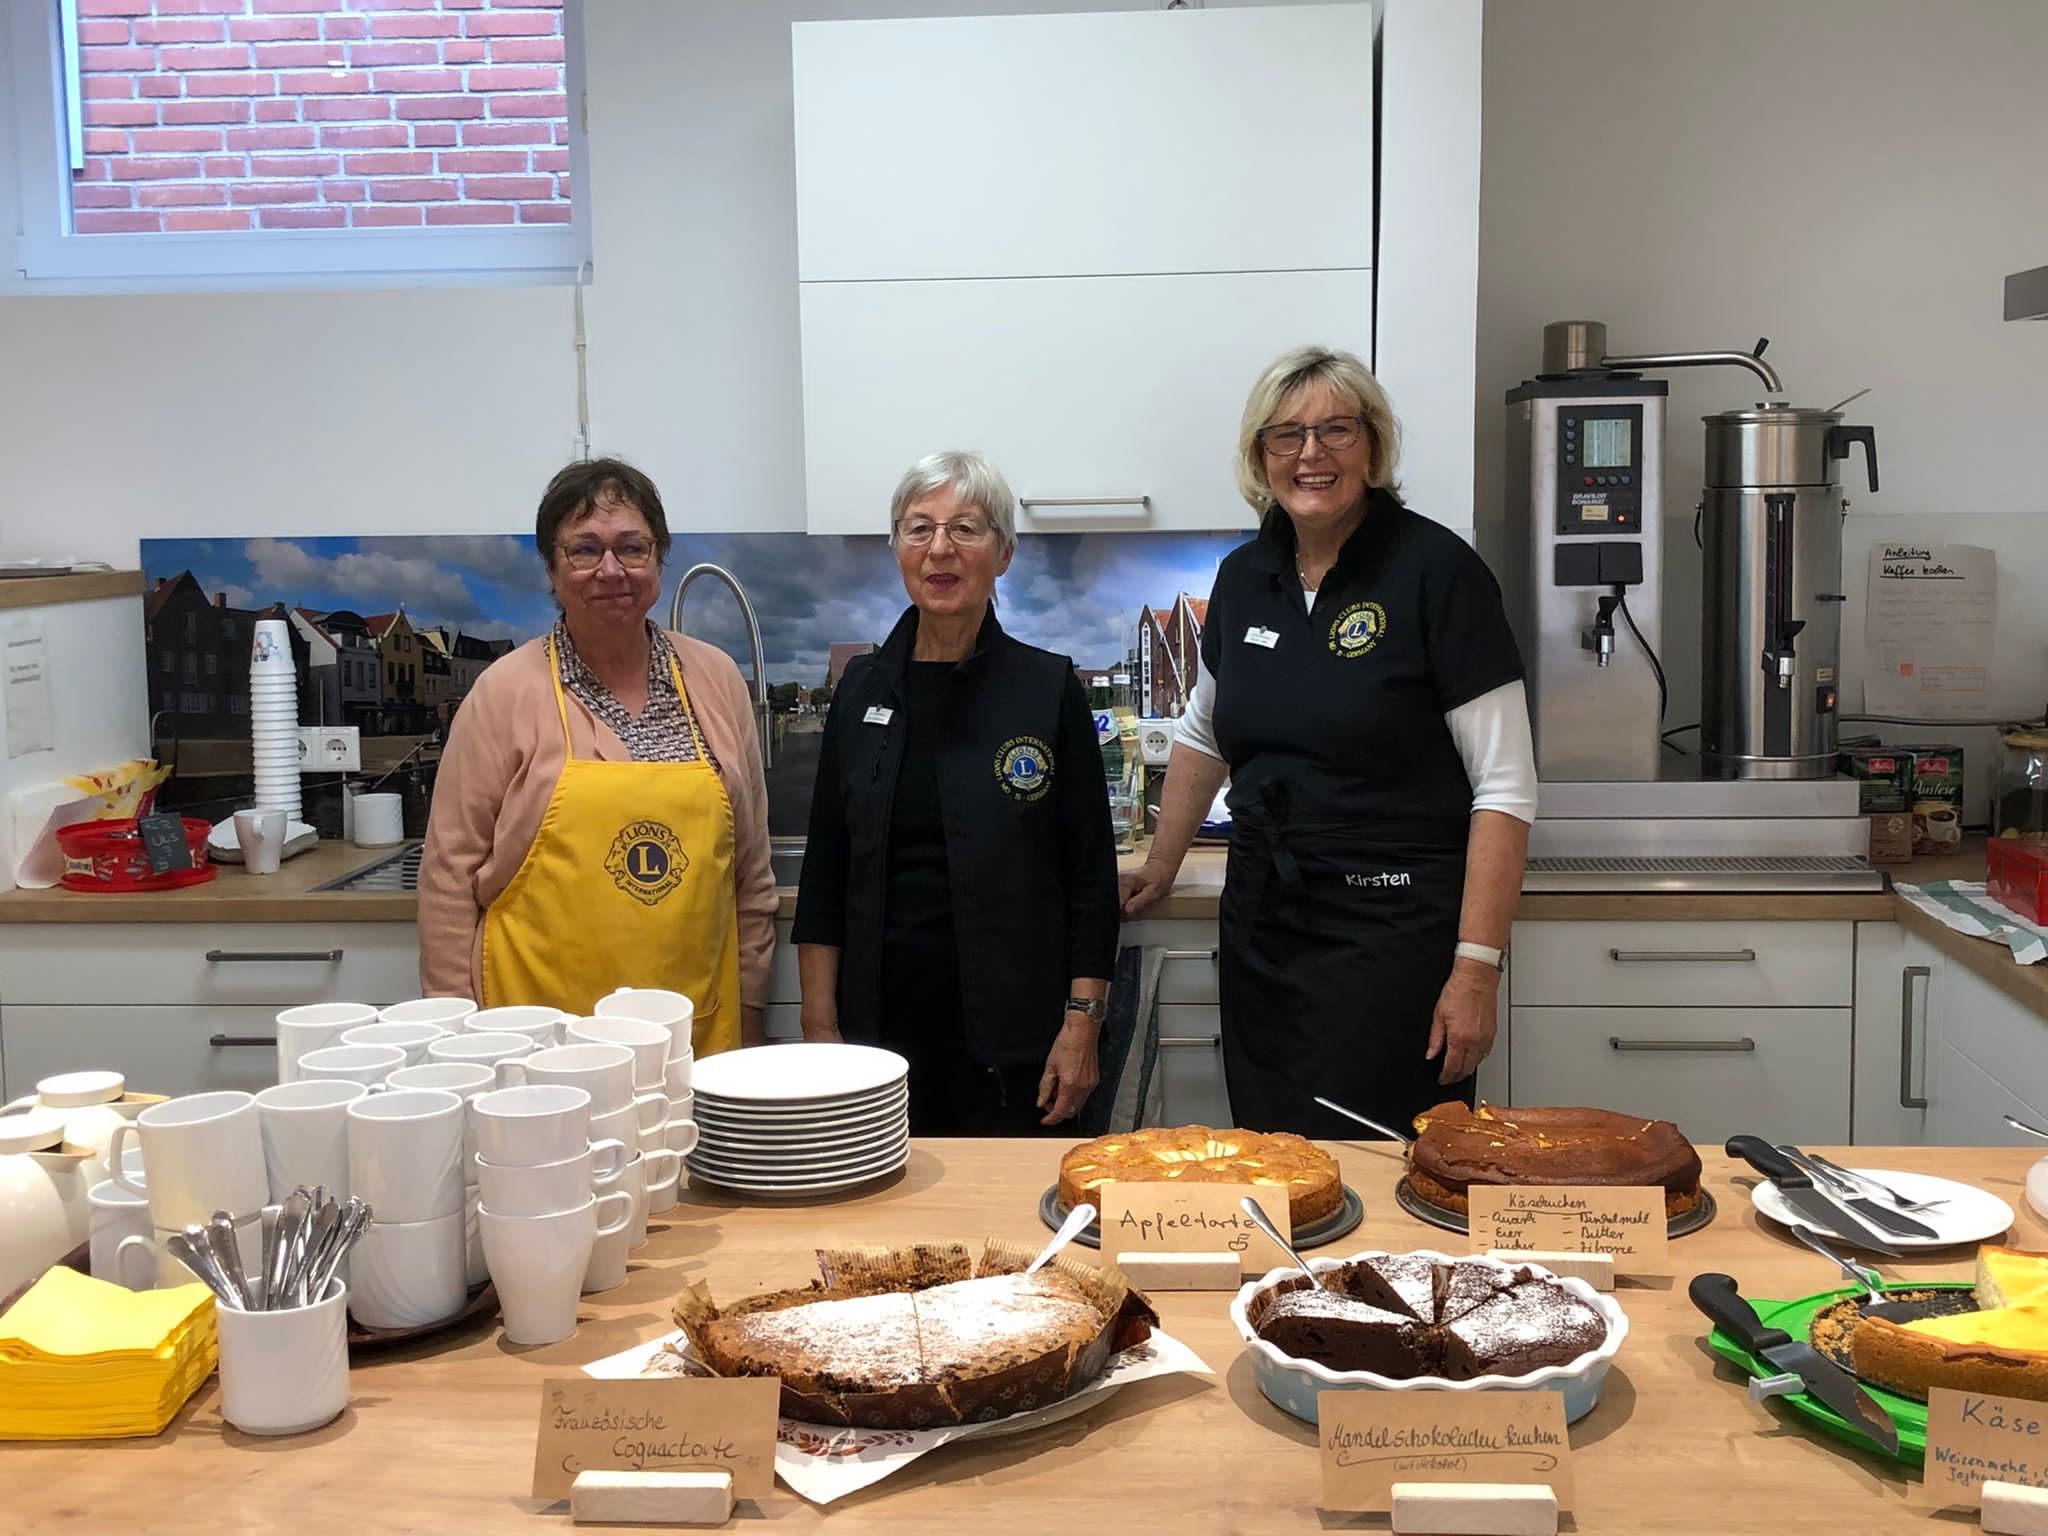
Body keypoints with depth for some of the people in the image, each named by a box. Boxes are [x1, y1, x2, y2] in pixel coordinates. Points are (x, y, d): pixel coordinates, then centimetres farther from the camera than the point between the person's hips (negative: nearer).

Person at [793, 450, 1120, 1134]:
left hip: (1011, 1035, -2)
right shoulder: (863, 689, 6)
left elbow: (1092, 877, -2)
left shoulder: (1049, 688, -2)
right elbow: (825, 874, 7)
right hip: (882, 1020, 3)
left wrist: (1081, 1027, -8)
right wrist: (819, 1023, 2)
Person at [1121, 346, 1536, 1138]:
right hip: (1260, 928, 5)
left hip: (1392, 937, -5)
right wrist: (1160, 867, 27)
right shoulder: (1244, 576, 8)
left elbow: (1506, 788, -11)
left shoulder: (1436, 569, -9)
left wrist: (1476, 969, -16)